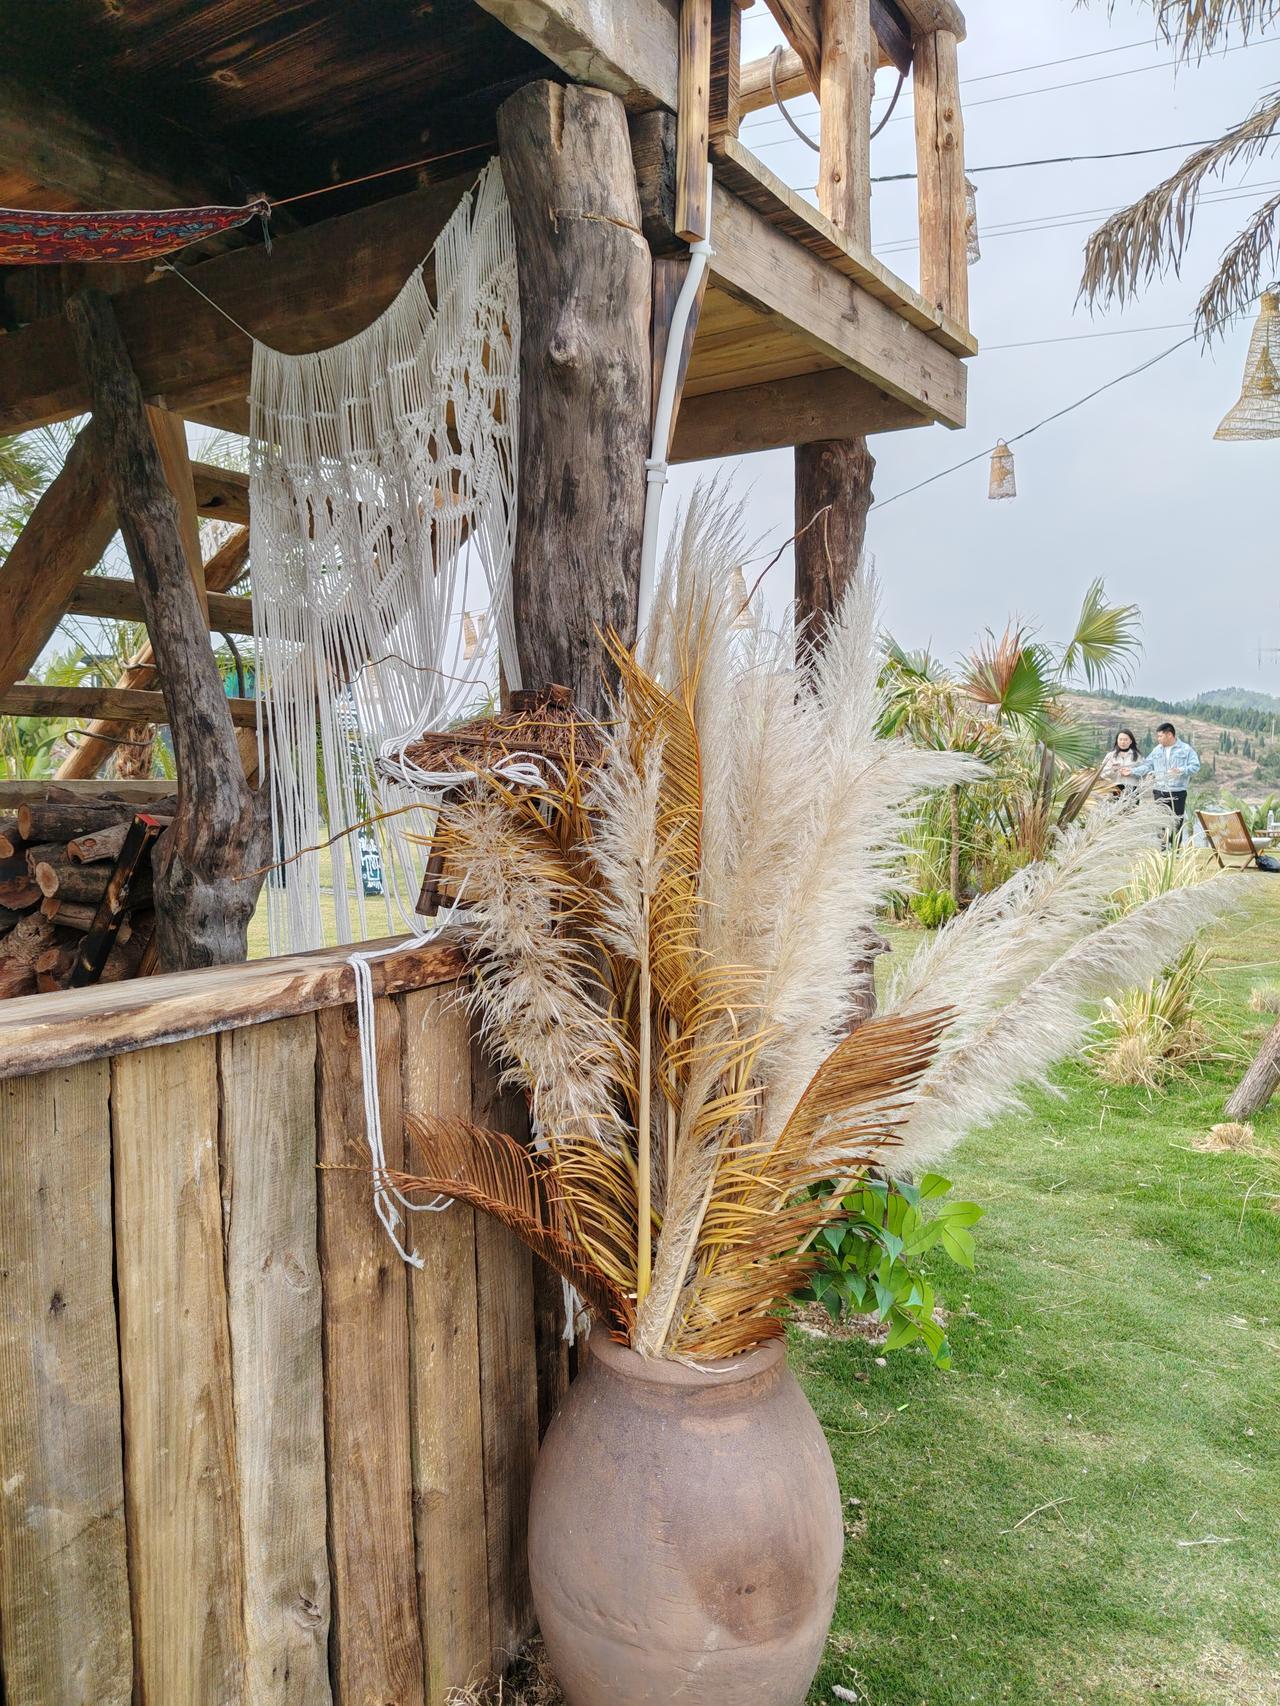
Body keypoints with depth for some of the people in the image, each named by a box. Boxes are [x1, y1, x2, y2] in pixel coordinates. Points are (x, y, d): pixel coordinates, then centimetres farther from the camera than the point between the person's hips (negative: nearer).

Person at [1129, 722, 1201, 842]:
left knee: (1177, 823, 3)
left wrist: (1181, 770, -23)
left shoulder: (1186, 749, -1)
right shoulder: (1157, 750, 12)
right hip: (1159, 792, 4)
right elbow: (1147, 766, 12)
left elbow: (1195, 766, -7)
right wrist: (1132, 771, 1)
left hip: (1178, 792, -3)